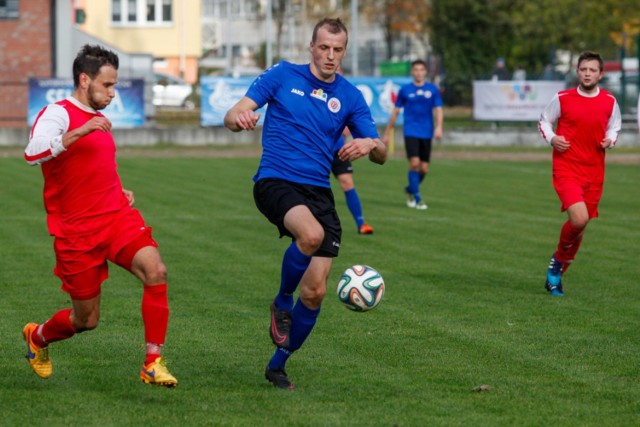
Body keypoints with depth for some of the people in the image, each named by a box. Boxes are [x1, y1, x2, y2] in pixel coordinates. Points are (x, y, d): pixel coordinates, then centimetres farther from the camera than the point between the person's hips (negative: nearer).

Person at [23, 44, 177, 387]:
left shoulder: (100, 121, 19)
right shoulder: (57, 114, -6)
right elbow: (33, 153, -26)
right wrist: (78, 132, -36)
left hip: (118, 217, 6)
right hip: (77, 230, -6)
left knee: (155, 271, -23)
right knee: (86, 320, 4)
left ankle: (153, 365, -17)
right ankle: (37, 337, 38)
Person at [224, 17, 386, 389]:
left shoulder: (350, 96, 10)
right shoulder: (283, 75, 3)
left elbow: (381, 154, 9)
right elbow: (233, 116, -2)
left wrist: (370, 144, -16)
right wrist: (239, 118, -28)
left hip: (318, 191, 4)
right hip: (275, 181, -4)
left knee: (315, 292, -3)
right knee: (311, 234, -37)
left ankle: (278, 365, 19)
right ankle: (282, 303, -9)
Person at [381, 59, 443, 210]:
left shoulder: (433, 89, 4)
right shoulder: (405, 90, 3)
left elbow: (438, 110, 4)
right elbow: (395, 111, 10)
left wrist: (438, 127, -15)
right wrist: (387, 133, 12)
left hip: (426, 133, 2)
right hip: (411, 132, -2)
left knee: (424, 169, 3)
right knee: (414, 163, -17)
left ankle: (411, 189, 31)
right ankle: (417, 198, -8)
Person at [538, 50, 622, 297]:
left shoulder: (609, 102, 4)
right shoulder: (562, 98, -3)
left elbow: (614, 128, 20)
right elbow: (544, 121, 11)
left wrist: (610, 140, -3)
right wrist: (551, 138, -9)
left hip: (594, 173, 4)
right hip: (567, 169, -4)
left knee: (580, 227, 7)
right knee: (579, 220, -23)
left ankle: (556, 275, 26)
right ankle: (560, 256, 6)